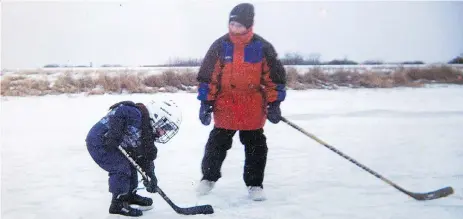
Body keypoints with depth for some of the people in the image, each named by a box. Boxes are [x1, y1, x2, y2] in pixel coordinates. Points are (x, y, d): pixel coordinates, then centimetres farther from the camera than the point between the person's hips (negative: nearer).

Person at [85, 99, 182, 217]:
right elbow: (118, 112, -32)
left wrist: (150, 176, 2)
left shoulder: (147, 133, 6)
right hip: (98, 143, -10)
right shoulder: (135, 114, -23)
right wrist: (114, 133, -36)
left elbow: (146, 156, 9)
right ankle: (117, 204, -4)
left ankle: (130, 195, 30)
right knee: (121, 168, -14)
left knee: (131, 164, 15)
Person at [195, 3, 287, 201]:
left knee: (256, 147, 8)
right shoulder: (220, 46, -6)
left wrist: (274, 103, -4)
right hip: (224, 106, 0)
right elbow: (207, 76, -2)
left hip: (253, 109, 0)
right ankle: (208, 178, 23)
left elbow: (275, 76, -1)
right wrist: (205, 102, -5)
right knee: (217, 144, 7)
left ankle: (255, 184, 21)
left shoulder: (262, 47, -6)